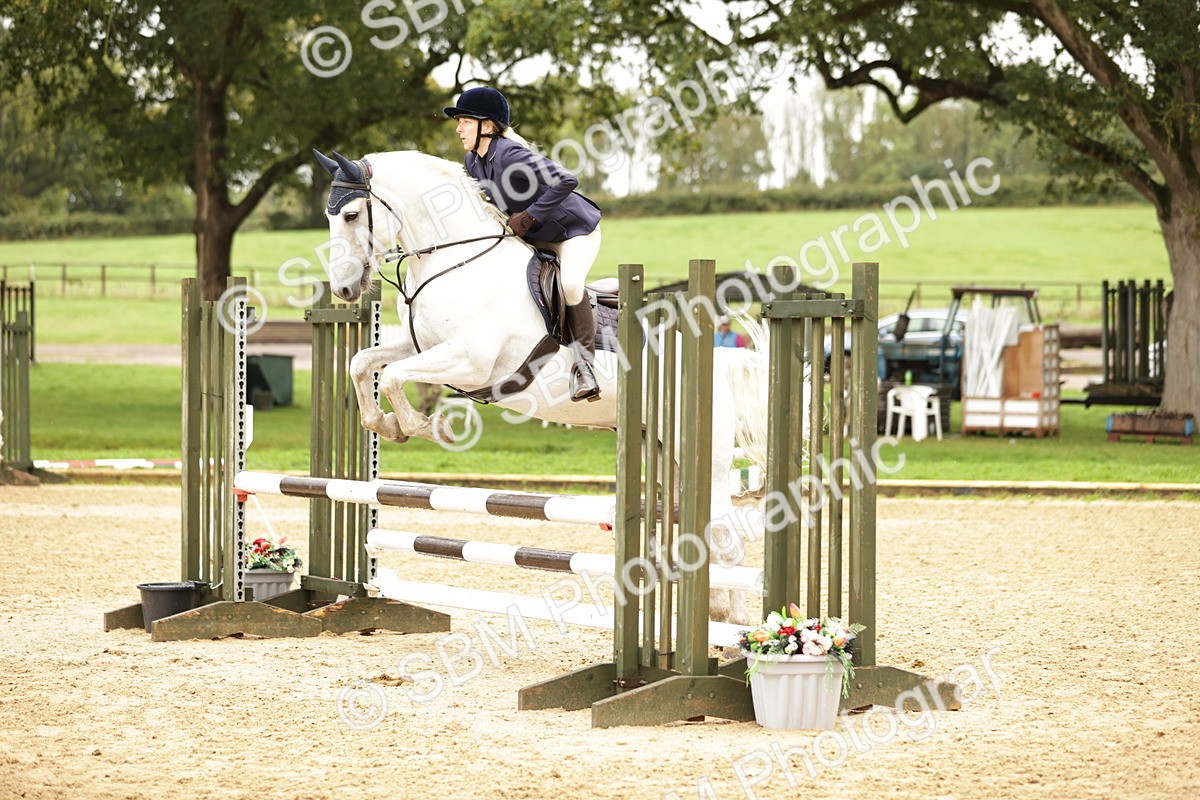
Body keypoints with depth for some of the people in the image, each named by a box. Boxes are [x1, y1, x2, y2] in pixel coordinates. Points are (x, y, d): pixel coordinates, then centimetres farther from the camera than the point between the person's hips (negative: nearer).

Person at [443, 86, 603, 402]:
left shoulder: (510, 154, -30)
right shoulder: (472, 161, -3)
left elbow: (565, 181, -38)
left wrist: (529, 216, -32)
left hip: (576, 228, -9)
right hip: (534, 237, 10)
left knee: (570, 285, -31)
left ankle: (584, 363, -20)